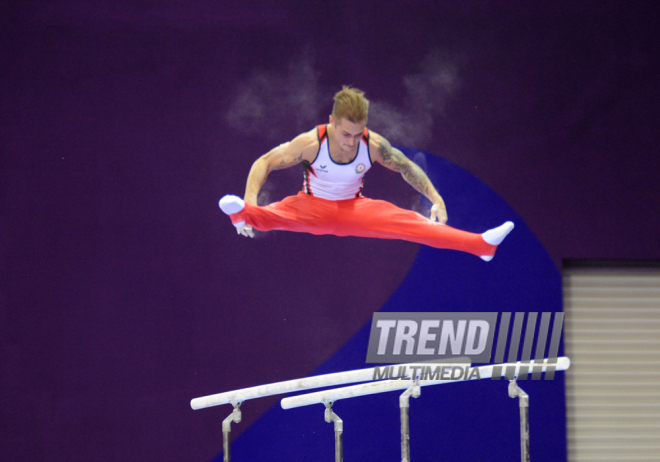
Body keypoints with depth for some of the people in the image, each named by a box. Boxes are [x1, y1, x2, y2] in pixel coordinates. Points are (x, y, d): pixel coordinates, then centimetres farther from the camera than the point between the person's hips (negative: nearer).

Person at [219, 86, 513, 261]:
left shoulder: (374, 145, -17)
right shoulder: (311, 143, -25)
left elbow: (408, 168, 0)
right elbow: (263, 163, -19)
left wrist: (436, 200, -9)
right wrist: (250, 203, -35)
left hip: (354, 209, 3)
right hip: (314, 209, -3)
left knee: (407, 222, -18)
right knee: (281, 213, -38)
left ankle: (481, 244, -28)